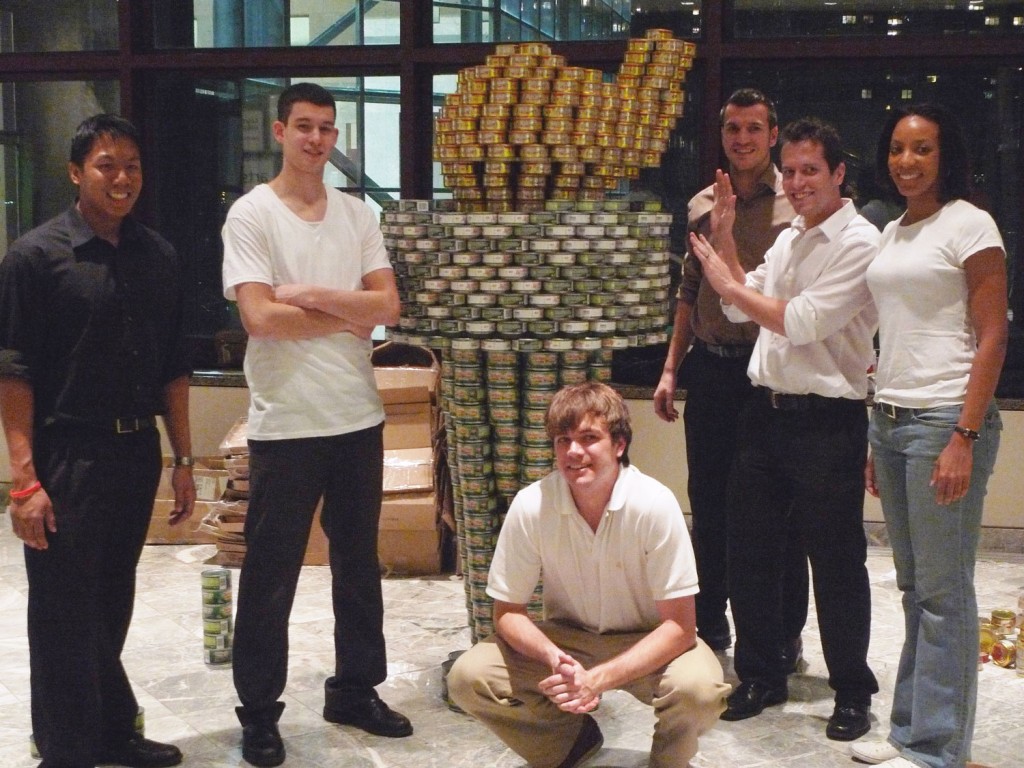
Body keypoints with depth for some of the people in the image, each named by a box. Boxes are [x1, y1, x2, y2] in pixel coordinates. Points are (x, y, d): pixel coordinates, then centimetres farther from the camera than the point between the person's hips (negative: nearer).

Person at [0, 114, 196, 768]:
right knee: (66, 616, 3)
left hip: (138, 453, 5)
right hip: (66, 456, -5)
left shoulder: (160, 258, 8)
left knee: (112, 608, 17)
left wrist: (183, 459, 11)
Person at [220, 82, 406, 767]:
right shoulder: (251, 215, -5)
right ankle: (259, 711, 16)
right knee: (271, 574, 3)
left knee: (359, 564, 14)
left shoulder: (358, 215, 8)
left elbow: (389, 306, -2)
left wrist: (310, 295, -14)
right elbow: (260, 317, -17)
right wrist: (349, 318, -8)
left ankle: (356, 690, 29)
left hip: (359, 418, 5)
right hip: (286, 423, -5)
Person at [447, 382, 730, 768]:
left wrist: (599, 678, -32)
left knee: (700, 688, -33)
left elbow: (679, 625, -20)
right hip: (564, 639, 3)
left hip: (648, 642, -2)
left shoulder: (654, 504, -24)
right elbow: (508, 611, -8)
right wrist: (554, 659, -30)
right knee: (467, 677, -19)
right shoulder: (530, 506, -19)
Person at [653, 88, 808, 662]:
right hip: (710, 370, 5)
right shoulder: (702, 206, 12)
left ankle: (786, 633, 15)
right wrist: (671, 369, 14)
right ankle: (710, 624, 24)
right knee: (708, 502, 11)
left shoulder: (797, 205, -3)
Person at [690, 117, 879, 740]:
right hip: (767, 410, 8)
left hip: (828, 420, -8)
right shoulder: (789, 239, 15)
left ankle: (852, 693, 18)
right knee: (749, 550, 13)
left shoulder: (859, 243, -11)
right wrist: (725, 236, 10)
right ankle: (760, 677, 28)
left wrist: (729, 284, -6)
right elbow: (741, 309, 17)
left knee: (836, 561, 3)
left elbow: (801, 322, -18)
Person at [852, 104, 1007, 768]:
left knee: (942, 590, -2)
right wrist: (878, 441, 15)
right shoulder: (893, 233, 17)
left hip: (944, 420, -8)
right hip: (890, 419, 8)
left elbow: (993, 336, -11)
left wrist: (965, 439, -18)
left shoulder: (969, 225, -6)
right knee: (914, 588, 13)